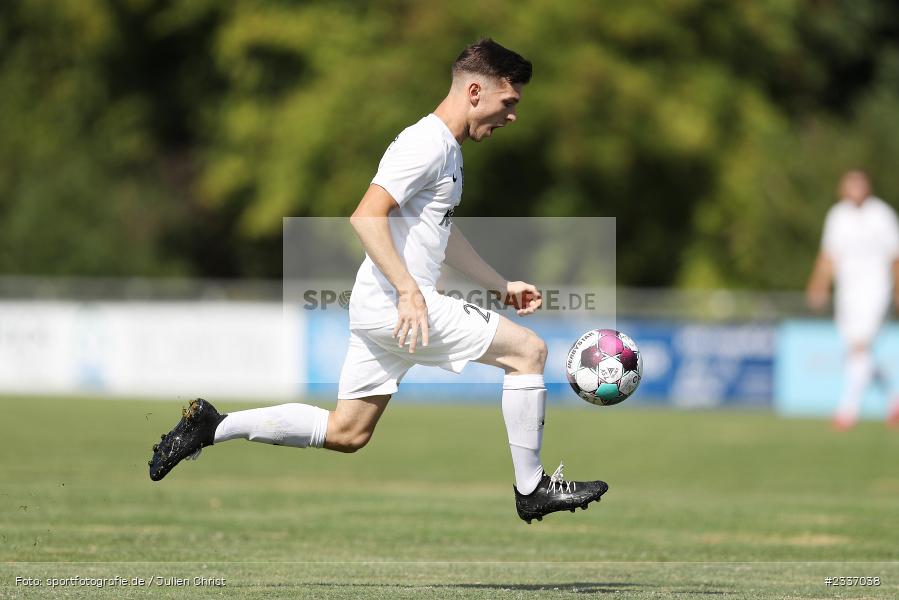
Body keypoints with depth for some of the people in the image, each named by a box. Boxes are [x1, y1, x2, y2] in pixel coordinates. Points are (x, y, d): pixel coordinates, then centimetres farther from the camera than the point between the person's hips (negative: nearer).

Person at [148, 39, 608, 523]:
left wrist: (501, 286, 32)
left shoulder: (448, 149, 19)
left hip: (379, 312, 10)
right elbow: (366, 217, -25)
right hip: (397, 304, -10)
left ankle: (212, 426, 13)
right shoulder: (426, 143, -14)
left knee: (344, 433, 13)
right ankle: (532, 491, -1)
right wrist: (409, 291, -30)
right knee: (529, 350, -7)